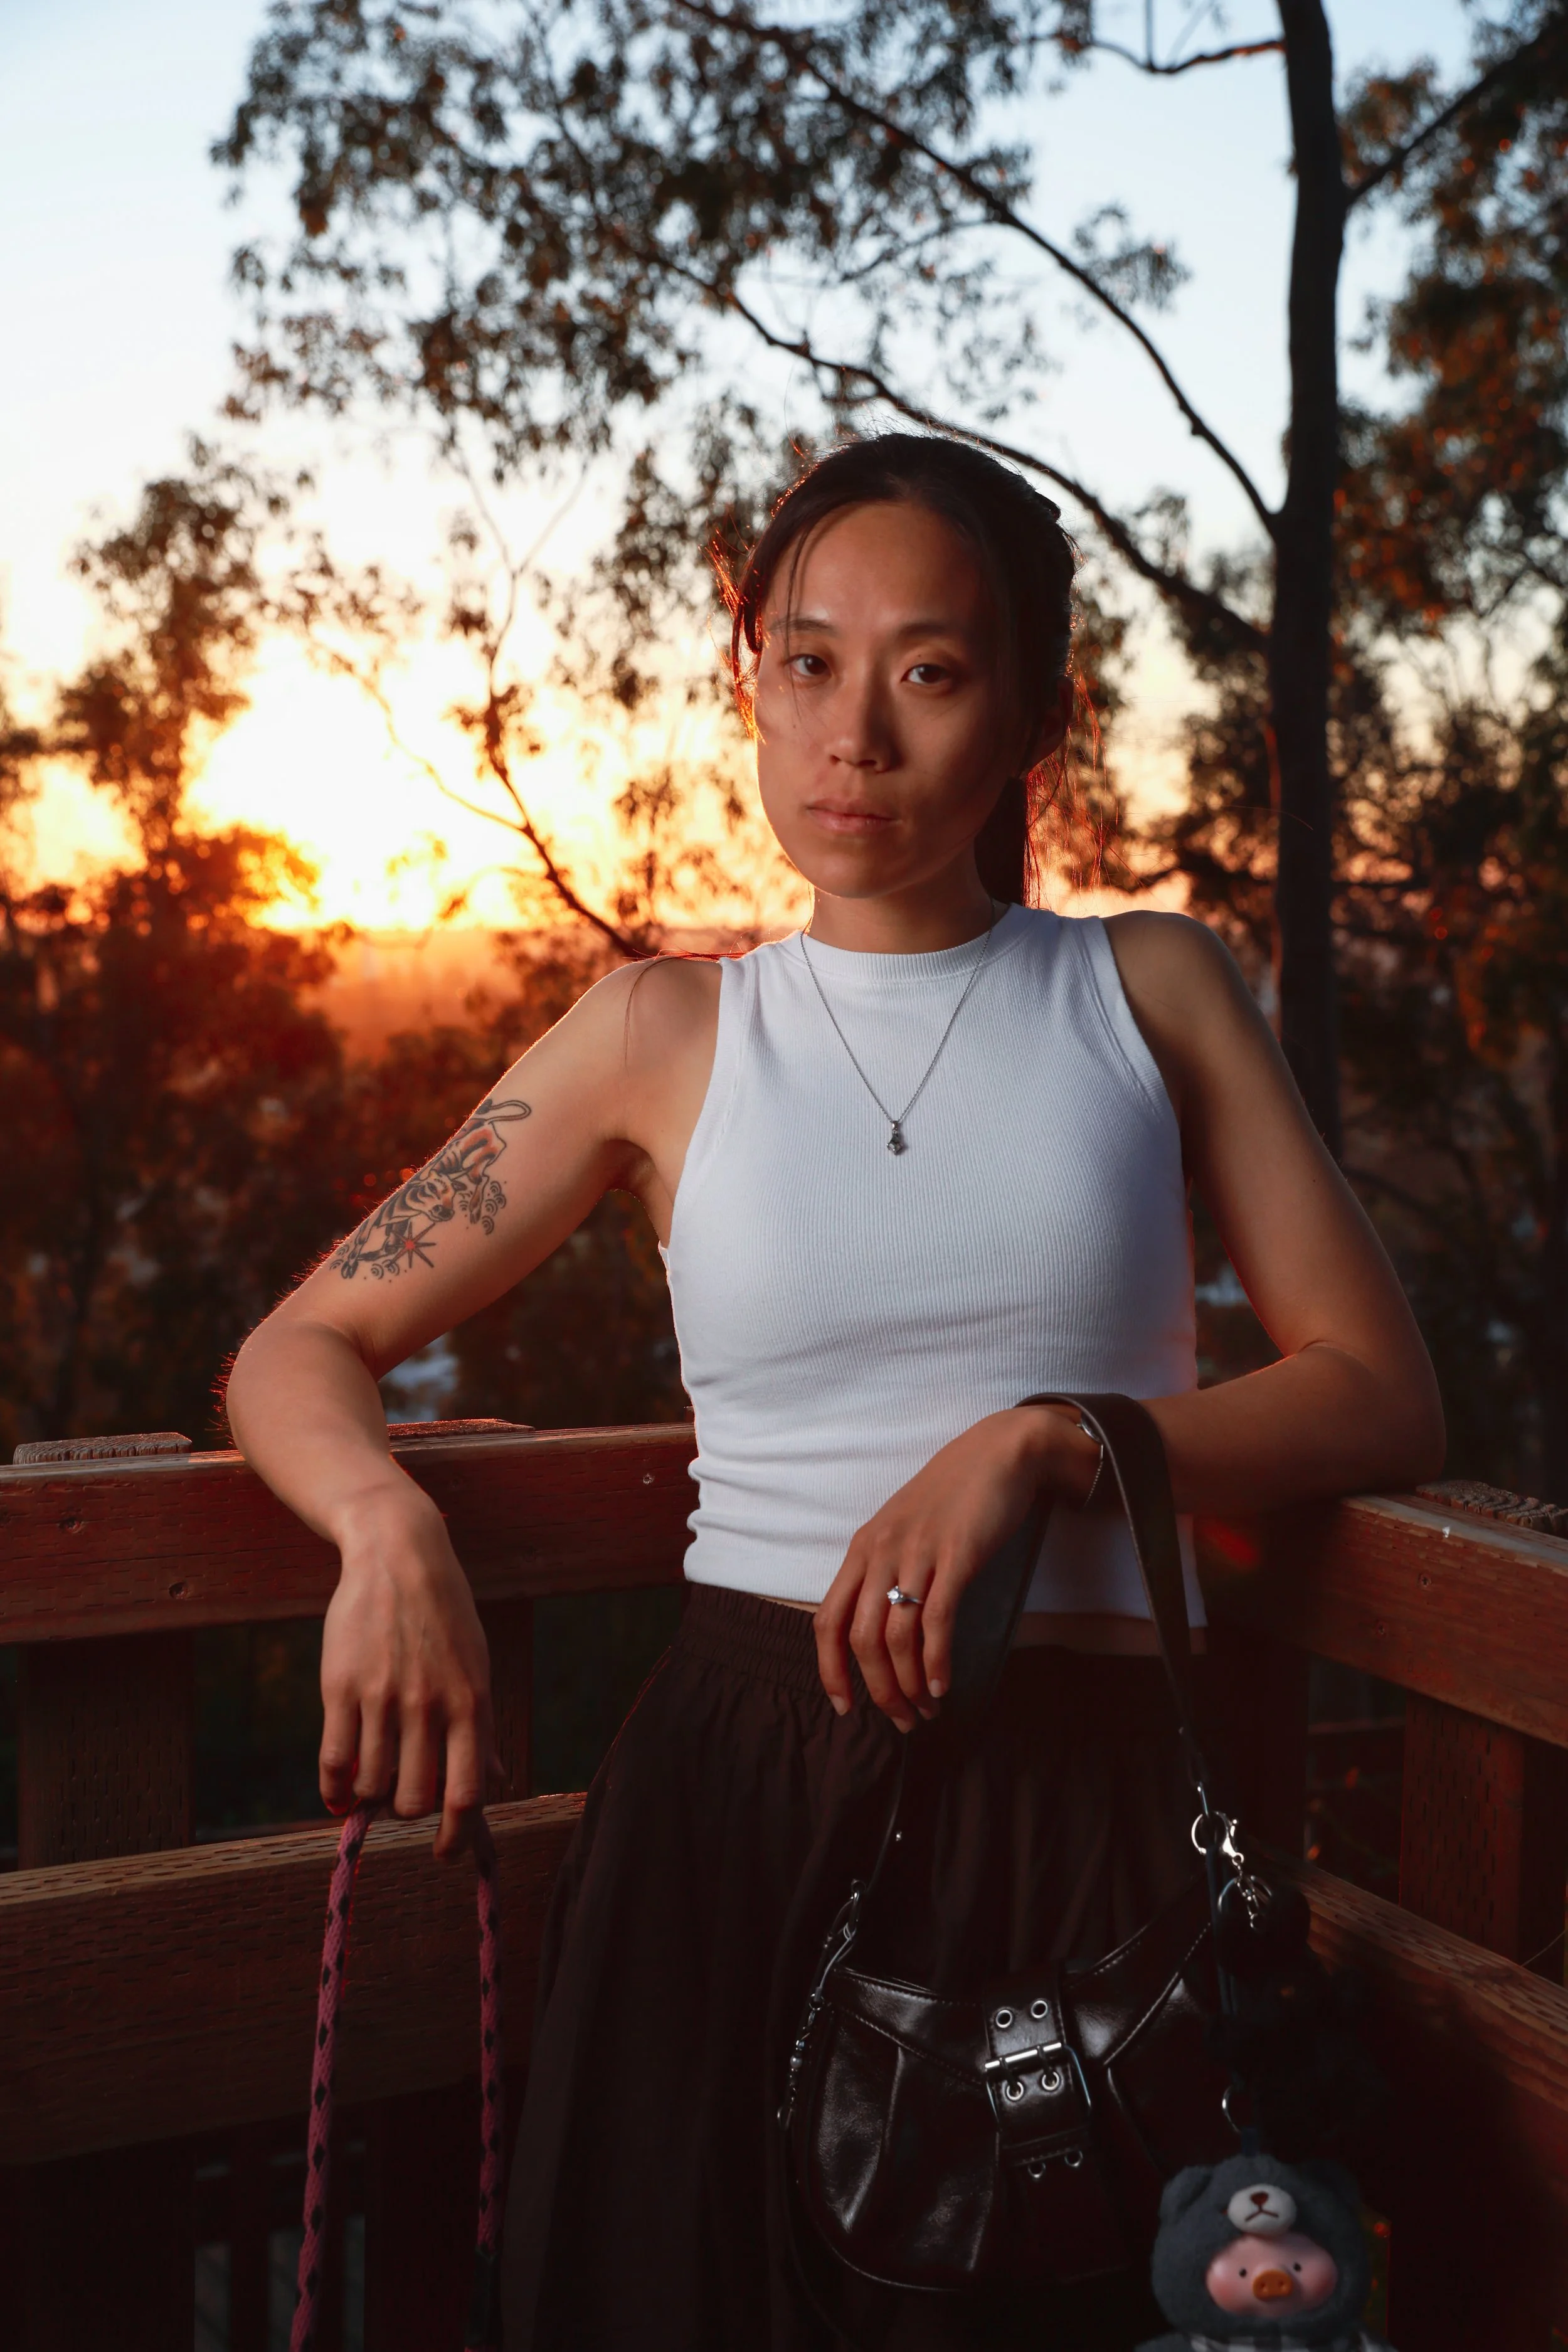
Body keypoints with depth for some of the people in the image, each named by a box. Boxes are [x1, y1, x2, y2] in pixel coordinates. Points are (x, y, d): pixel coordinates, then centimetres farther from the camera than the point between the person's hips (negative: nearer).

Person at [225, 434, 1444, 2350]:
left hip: (1075, 1791, 0)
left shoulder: (1152, 988, 4)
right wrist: (392, 1526, -15)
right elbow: (295, 1355, 6)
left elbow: (1383, 1398, 0)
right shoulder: (668, 1032, 4)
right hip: (738, 1779, 1)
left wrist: (1039, 1440, -15)